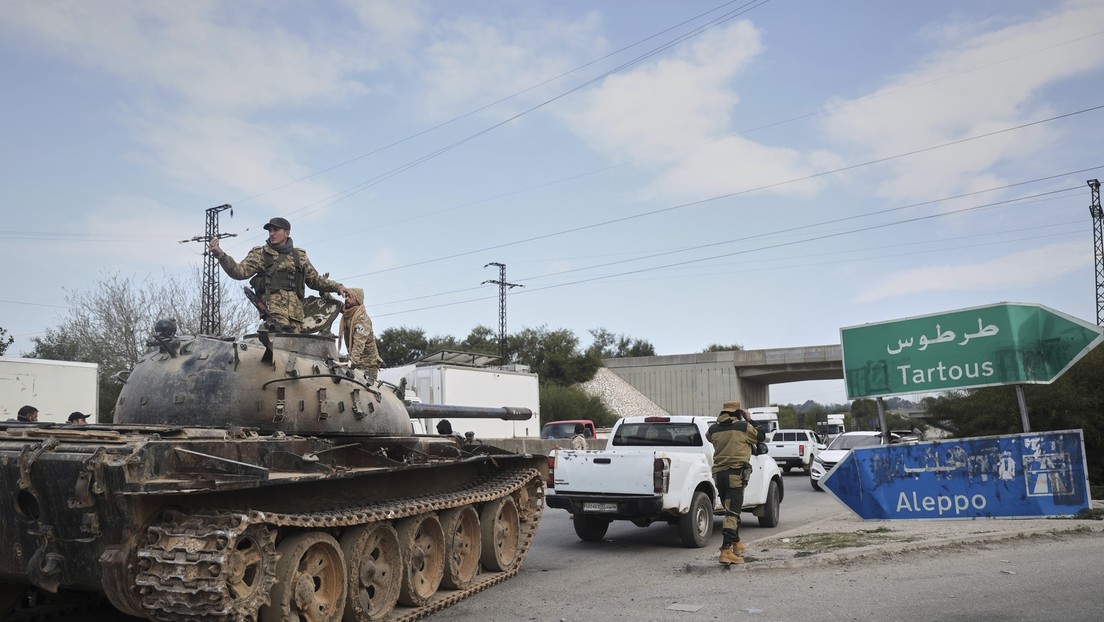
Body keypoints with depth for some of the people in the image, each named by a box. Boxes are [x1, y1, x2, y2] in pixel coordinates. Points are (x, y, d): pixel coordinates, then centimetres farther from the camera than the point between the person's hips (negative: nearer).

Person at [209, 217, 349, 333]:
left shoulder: (299, 256, 23)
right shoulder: (261, 254, 13)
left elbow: (315, 280, 30)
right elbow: (239, 271, 1)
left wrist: (337, 287, 19)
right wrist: (220, 254, -12)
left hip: (296, 311, 4)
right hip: (273, 306, -4)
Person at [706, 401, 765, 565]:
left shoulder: (713, 429, 5)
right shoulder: (744, 427, -5)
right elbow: (761, 437, 11)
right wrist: (750, 420, 20)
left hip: (719, 473, 6)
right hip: (736, 473, -5)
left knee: (731, 510, 22)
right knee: (732, 512, -8)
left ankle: (736, 543, 36)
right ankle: (726, 551, -17)